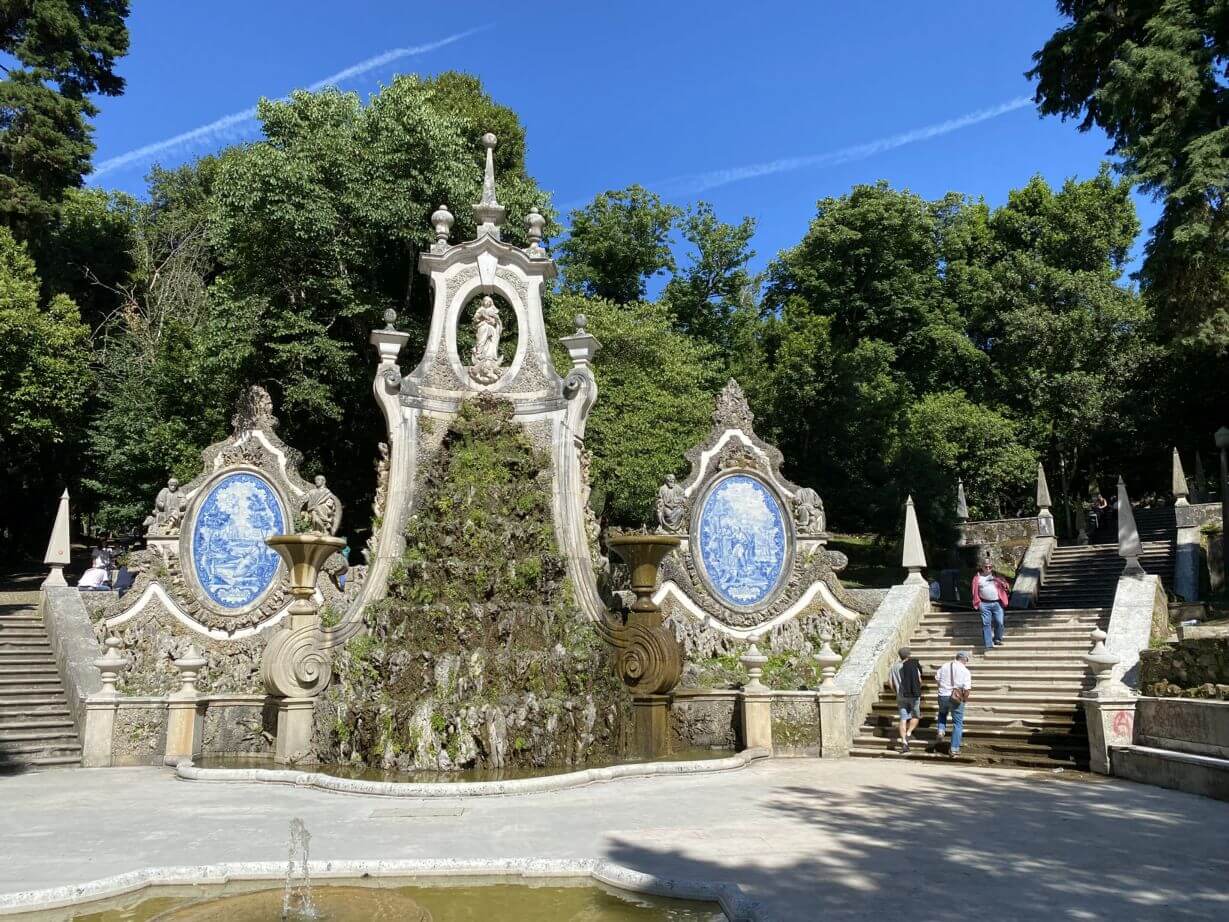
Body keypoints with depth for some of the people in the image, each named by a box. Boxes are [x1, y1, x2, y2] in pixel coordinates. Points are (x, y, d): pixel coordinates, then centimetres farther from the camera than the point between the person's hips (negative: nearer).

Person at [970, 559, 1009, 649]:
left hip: (997, 603, 1)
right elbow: (975, 591, 7)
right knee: (986, 624, -4)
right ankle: (988, 645, -2)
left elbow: (1005, 585, 8)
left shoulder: (996, 576, 12)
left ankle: (997, 640, 21)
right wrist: (978, 603, -1)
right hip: (984, 604, -1)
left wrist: (998, 580, -11)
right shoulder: (977, 577, 8)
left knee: (999, 623, -3)